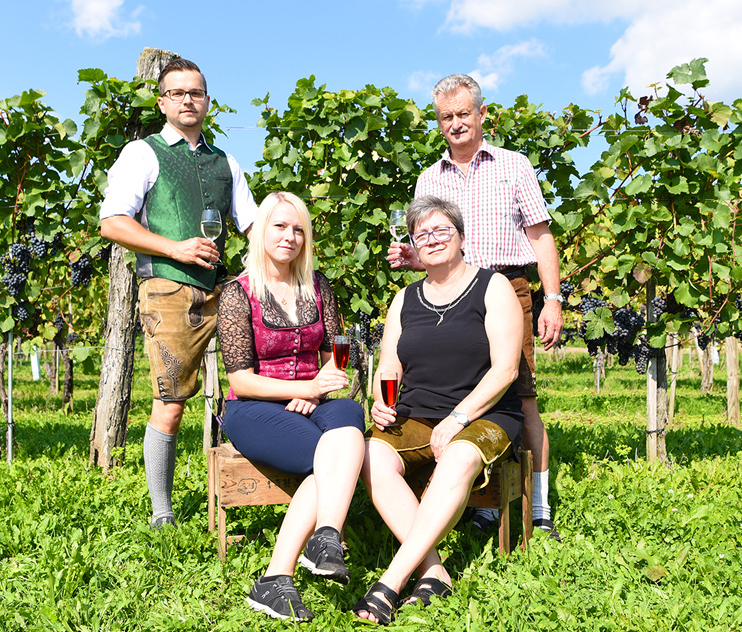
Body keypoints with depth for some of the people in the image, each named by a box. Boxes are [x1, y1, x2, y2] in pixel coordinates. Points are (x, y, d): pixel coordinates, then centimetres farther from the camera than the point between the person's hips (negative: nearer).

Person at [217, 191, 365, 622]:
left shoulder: (317, 286, 12)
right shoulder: (238, 294, -2)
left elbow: (334, 355, 15)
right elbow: (240, 379, -6)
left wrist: (316, 394, -6)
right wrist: (305, 388, -18)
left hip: (311, 404, 4)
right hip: (253, 410, -3)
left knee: (348, 414, -34)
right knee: (333, 459, -32)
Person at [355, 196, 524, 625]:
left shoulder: (493, 287, 4)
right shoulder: (406, 300, 18)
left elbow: (505, 369, -6)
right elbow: (388, 370, 17)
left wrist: (457, 419, -16)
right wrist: (380, 403, -6)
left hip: (483, 417, -4)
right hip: (414, 418, 4)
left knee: (459, 459, -37)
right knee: (374, 456, -28)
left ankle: (390, 582, -37)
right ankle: (434, 572, -28)